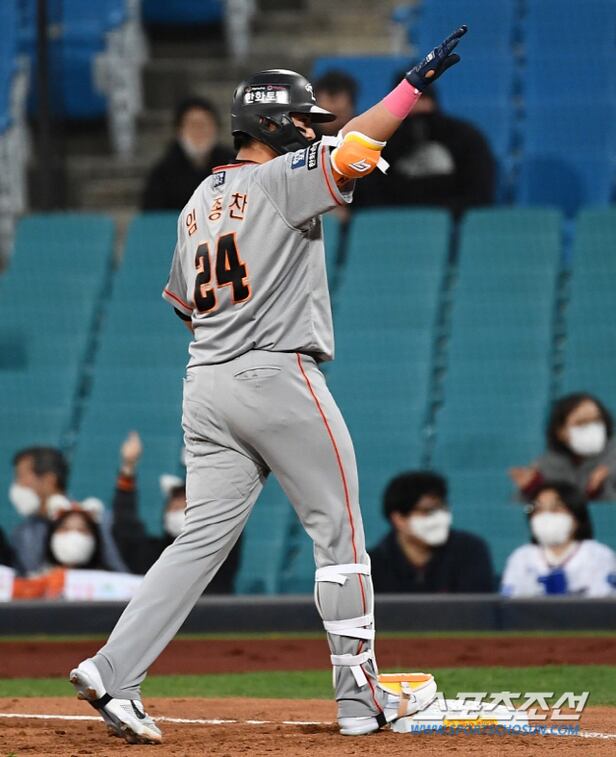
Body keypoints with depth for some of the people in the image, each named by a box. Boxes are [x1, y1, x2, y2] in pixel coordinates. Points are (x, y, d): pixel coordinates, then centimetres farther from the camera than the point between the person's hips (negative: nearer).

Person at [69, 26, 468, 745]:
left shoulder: (198, 203, 15)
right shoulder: (280, 180, -8)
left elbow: (182, 301, 22)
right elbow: (354, 149, -22)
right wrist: (417, 80, -18)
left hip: (205, 385, 7)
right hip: (278, 379, -7)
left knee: (202, 539, 6)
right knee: (339, 532, 4)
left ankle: (111, 672, -8)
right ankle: (360, 697, 7)